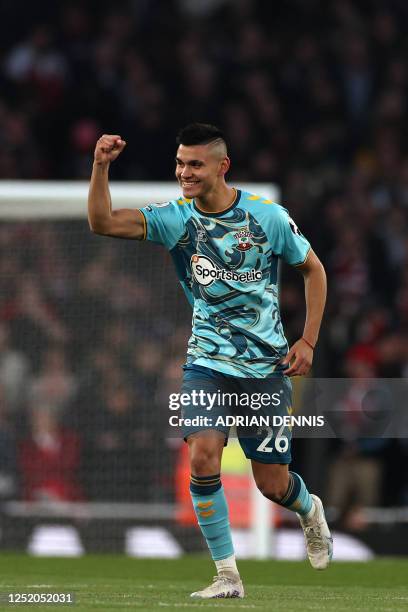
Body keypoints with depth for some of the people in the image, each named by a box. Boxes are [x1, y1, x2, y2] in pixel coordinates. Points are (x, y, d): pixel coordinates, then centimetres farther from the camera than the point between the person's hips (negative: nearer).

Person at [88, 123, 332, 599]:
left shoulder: (267, 216, -8)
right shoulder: (176, 217, -6)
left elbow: (313, 269, 6)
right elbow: (102, 222, -16)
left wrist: (308, 341, -1)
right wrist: (101, 166, -30)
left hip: (267, 365, -1)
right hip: (207, 362, 1)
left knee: (272, 483, 4)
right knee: (203, 456, -21)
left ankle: (310, 511, 42)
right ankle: (227, 576, -10)